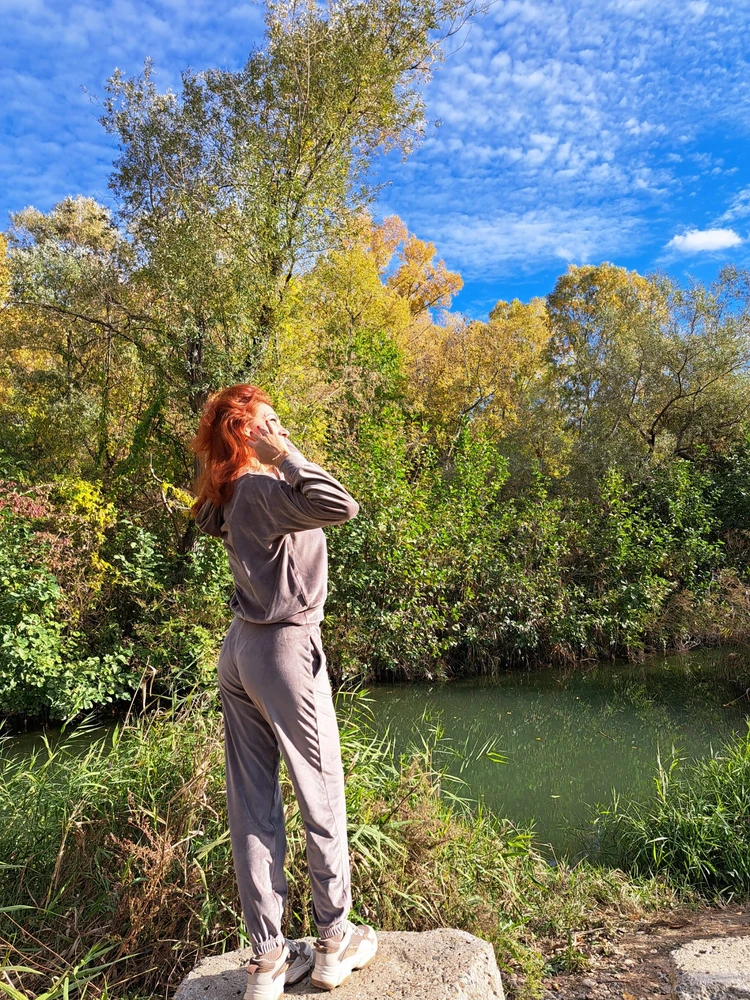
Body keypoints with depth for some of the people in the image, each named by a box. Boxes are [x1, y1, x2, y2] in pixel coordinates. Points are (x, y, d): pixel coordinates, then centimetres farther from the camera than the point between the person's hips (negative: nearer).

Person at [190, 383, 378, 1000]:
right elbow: (340, 507, -32)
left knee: (254, 805, 10)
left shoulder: (232, 496, 7)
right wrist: (287, 455, -21)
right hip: (285, 648, -8)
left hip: (242, 650, 8)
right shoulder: (264, 488, -17)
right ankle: (335, 943, 21)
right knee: (322, 795, 7)